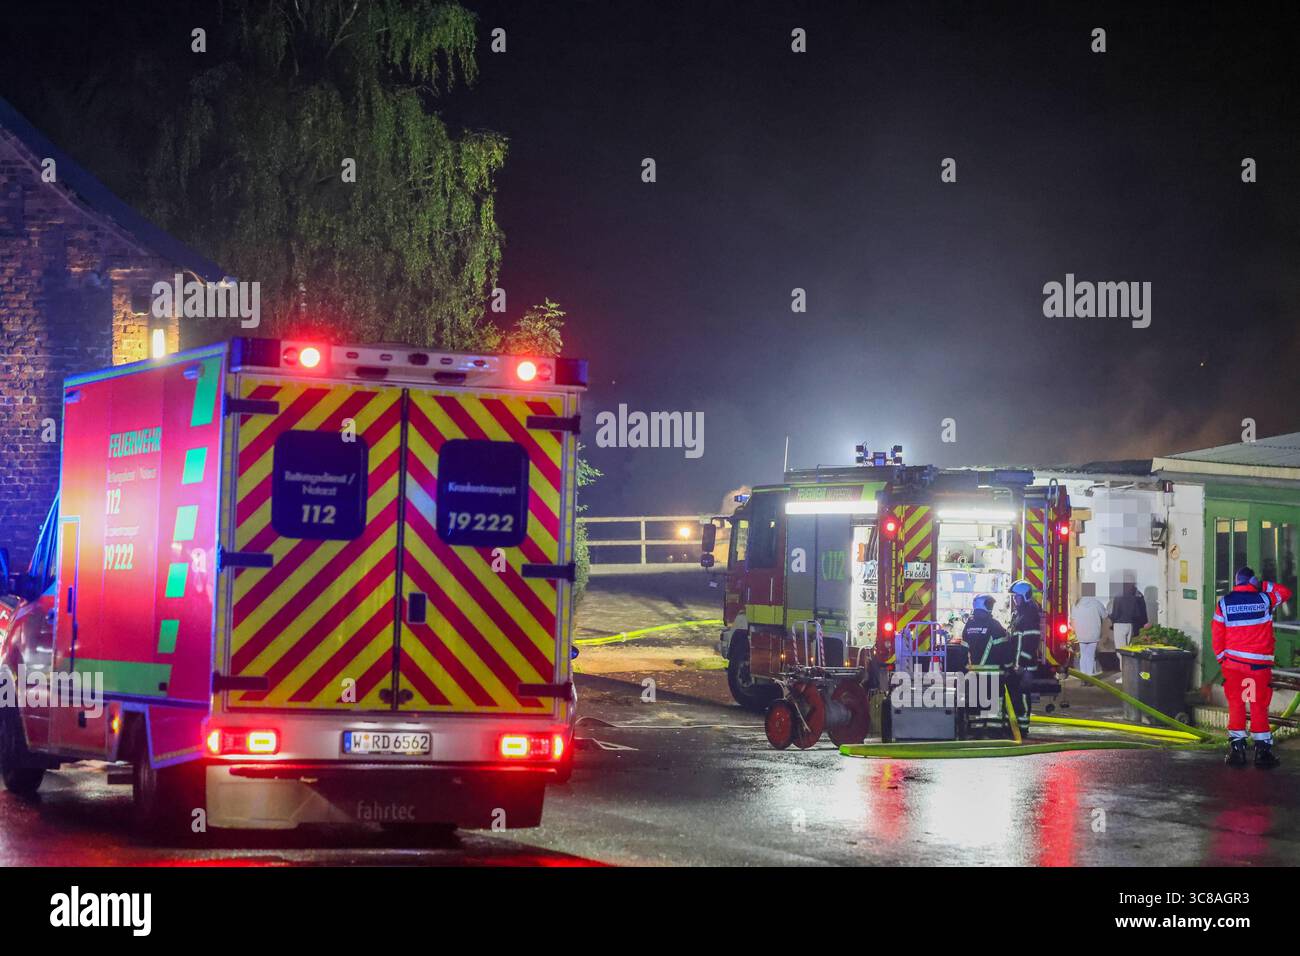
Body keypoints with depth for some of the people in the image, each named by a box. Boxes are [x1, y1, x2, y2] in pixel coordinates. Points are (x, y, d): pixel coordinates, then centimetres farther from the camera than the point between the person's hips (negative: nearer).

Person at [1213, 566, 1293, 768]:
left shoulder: (1224, 603, 1)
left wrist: (1221, 658, 13)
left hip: (1233, 662, 1)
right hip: (1260, 663, -1)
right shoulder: (1264, 599, -3)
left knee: (1235, 704, 7)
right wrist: (1263, 585, 11)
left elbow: (1216, 634, 3)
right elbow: (1286, 593, 15)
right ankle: (1262, 749, 3)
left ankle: (1236, 747, 5)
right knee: (1260, 706, 3)